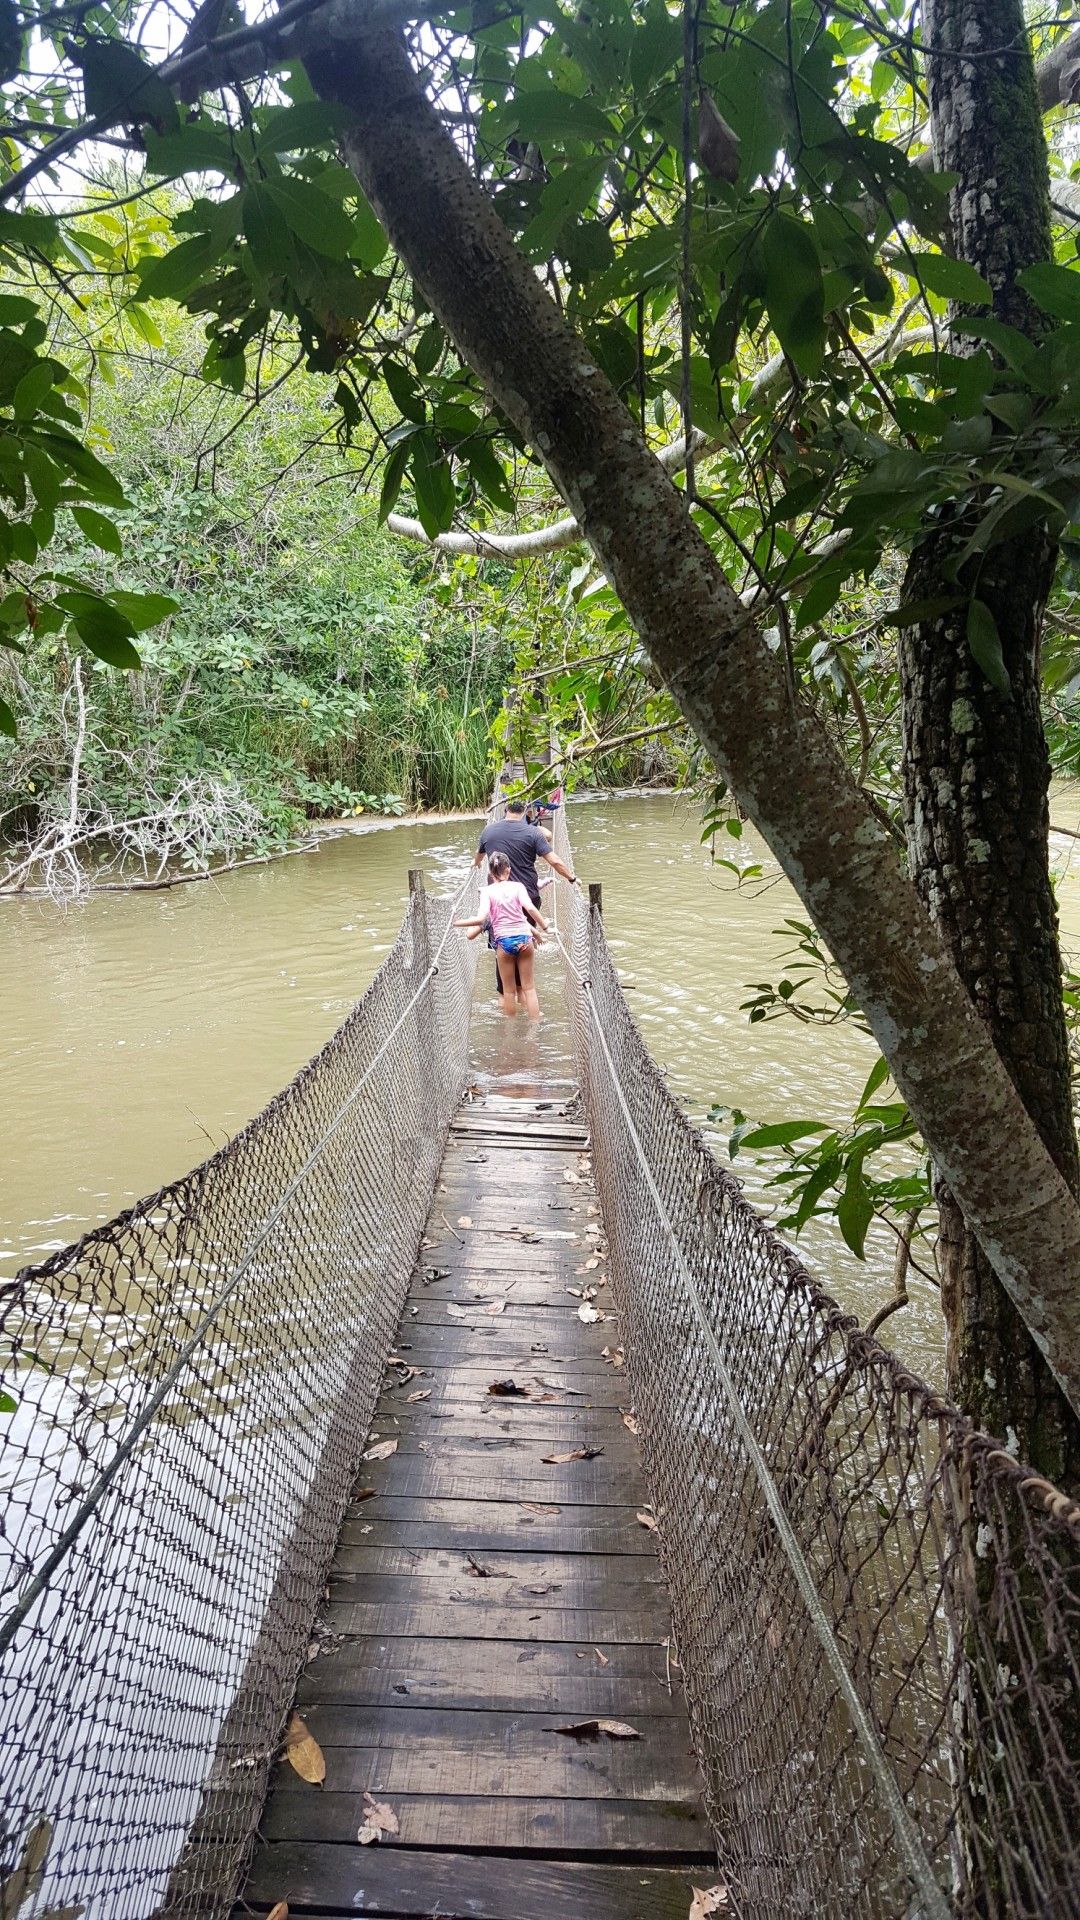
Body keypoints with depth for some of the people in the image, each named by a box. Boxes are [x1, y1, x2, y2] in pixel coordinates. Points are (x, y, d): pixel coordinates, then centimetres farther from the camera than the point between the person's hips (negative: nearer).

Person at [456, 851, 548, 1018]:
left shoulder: (487, 891, -1)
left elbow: (481, 919, -14)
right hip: (524, 938, 1)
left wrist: (456, 923, -5)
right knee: (529, 988, 10)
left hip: (504, 942, -1)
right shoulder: (517, 886, 3)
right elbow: (530, 908, -12)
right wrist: (545, 926, -2)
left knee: (509, 991, 11)